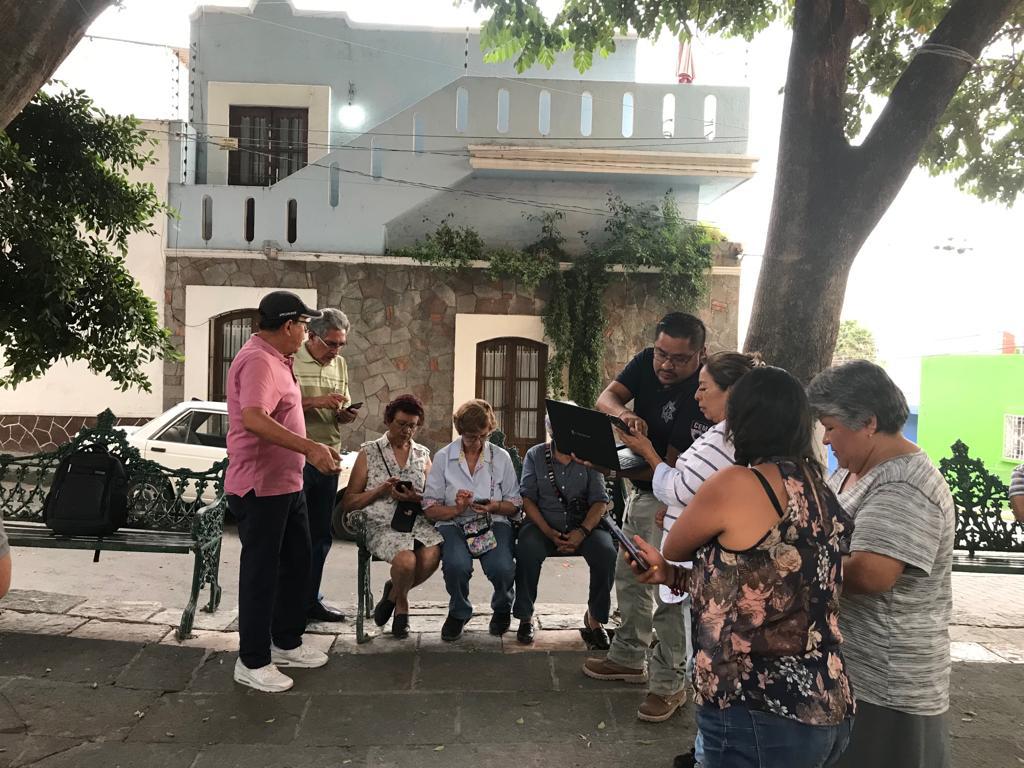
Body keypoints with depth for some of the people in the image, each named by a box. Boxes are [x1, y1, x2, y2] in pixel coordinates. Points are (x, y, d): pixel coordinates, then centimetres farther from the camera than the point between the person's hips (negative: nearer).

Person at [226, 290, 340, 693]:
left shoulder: (275, 359, 14)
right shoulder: (258, 360, -20)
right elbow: (253, 418, -35)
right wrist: (310, 447, -39)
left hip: (286, 484, 11)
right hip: (260, 488, -11)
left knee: (296, 562, 18)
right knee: (260, 572, 0)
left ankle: (286, 643, 33)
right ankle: (252, 662, 14)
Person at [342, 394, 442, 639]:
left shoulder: (423, 455, 18)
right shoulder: (369, 452, 9)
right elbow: (349, 502, 6)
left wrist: (415, 498, -7)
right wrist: (381, 490, -9)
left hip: (418, 521, 3)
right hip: (382, 524, -3)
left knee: (432, 555, -30)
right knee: (407, 560, -32)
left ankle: (393, 593, 3)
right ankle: (401, 604, 5)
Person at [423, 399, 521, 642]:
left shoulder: (501, 457, 6)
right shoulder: (443, 457, 3)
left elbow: (514, 505, 9)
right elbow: (430, 508, 1)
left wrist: (494, 507, -12)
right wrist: (456, 509, -17)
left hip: (494, 523, 1)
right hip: (453, 524, 0)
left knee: (502, 567, -29)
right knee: (457, 564, -33)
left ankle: (502, 609, 10)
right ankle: (459, 612, 4)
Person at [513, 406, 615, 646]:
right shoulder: (535, 455, 6)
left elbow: (600, 501, 1)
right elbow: (527, 498, -2)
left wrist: (582, 532, -17)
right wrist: (549, 532, -16)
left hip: (583, 525, 1)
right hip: (543, 525, -1)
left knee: (606, 551, -27)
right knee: (527, 549, -32)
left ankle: (595, 617, -5)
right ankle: (525, 617, -13)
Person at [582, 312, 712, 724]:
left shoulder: (702, 397, -26)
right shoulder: (647, 362, -5)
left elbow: (670, 467, -26)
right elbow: (605, 398, -14)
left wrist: (614, 469, -39)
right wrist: (623, 413, -37)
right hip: (641, 490, 8)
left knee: (667, 591, -5)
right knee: (629, 577, 19)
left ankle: (669, 683, 11)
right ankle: (629, 658, 36)